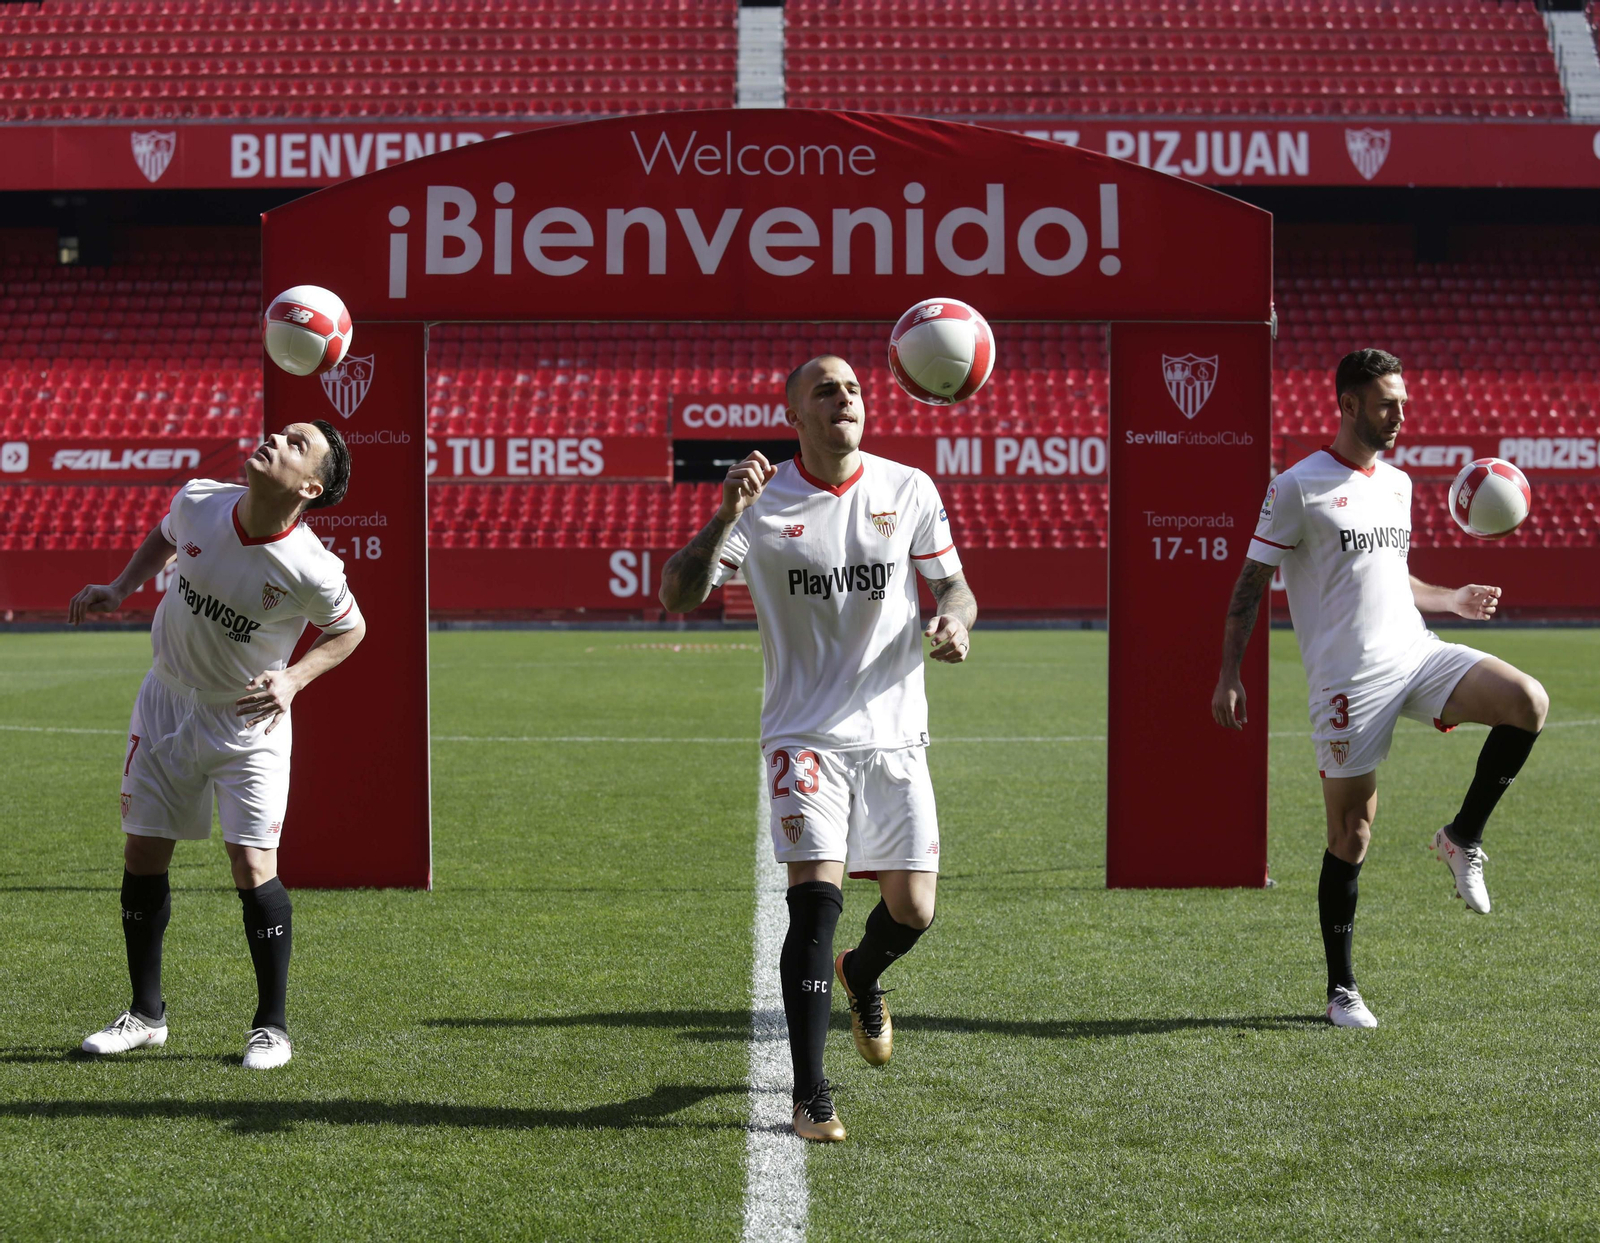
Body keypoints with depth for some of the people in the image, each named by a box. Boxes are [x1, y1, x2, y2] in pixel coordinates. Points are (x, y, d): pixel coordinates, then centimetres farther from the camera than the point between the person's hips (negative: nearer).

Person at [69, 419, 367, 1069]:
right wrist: (119, 589, -1)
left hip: (249, 719, -4)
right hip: (166, 700, 4)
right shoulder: (198, 502, -15)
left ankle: (271, 1025, 6)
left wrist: (293, 679, -19)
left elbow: (348, 628, -4)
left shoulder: (314, 572, -25)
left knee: (253, 867, -12)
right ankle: (146, 1013, 23)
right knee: (142, 856, 7)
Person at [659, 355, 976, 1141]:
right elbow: (677, 597, -13)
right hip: (805, 734, -3)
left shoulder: (909, 489, 3)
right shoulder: (764, 503, -5)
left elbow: (952, 584, 12)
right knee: (816, 895, -16)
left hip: (894, 734, 3)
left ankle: (861, 977, 42)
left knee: (911, 911, 3)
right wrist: (726, 516, -27)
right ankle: (810, 1096, -7)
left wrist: (956, 621, -12)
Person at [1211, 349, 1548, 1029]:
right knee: (1351, 836, -2)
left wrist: (1453, 600, 21)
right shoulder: (1299, 487, -5)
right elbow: (1251, 582, -4)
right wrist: (1229, 677, -9)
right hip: (1347, 679, -6)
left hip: (1417, 653, 6)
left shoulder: (1397, 483, 16)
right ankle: (1342, 991, 11)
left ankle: (1462, 838, -1)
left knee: (1529, 703, -19)